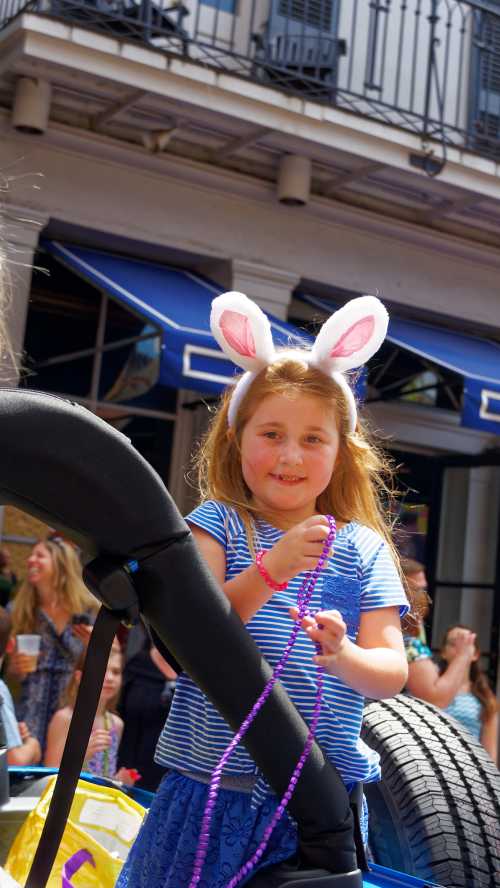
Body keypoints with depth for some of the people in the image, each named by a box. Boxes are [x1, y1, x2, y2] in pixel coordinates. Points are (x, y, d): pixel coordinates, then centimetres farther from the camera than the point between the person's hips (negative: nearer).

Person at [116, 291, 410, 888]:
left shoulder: (364, 549, 3)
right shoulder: (217, 523, -2)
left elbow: (392, 675, -3)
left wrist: (342, 656, -26)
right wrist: (271, 570, -28)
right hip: (212, 788, -1)